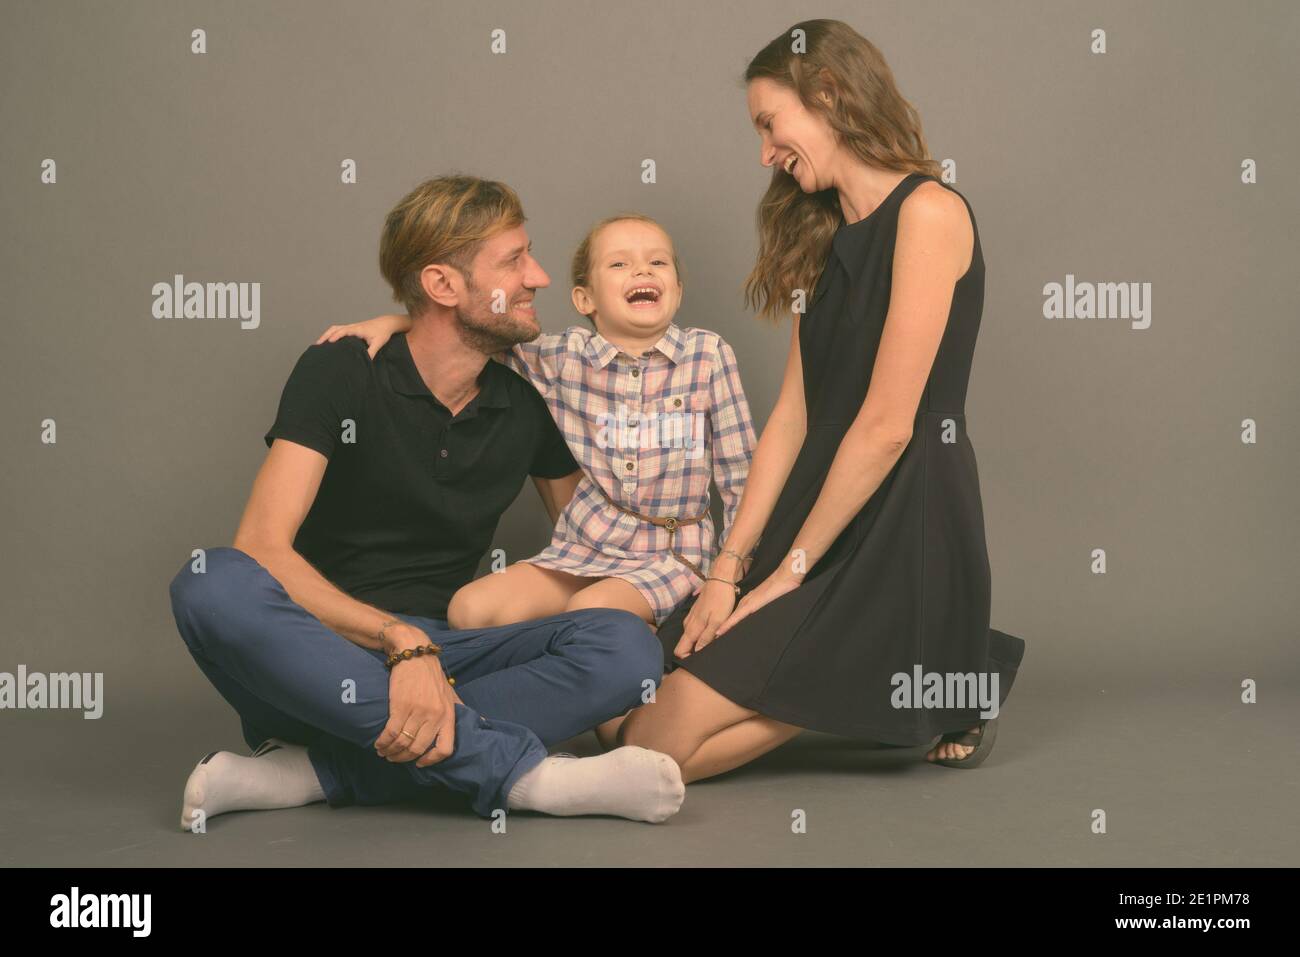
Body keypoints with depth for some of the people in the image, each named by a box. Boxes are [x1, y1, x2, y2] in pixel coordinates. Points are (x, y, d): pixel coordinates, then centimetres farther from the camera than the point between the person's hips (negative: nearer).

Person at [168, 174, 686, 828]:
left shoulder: (526, 408, 8)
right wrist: (402, 643, -29)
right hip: (320, 652, -3)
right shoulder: (340, 375, -4)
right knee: (214, 584, -35)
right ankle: (518, 771, -38)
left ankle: (316, 771, -29)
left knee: (628, 644, -21)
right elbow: (262, 546, -16)